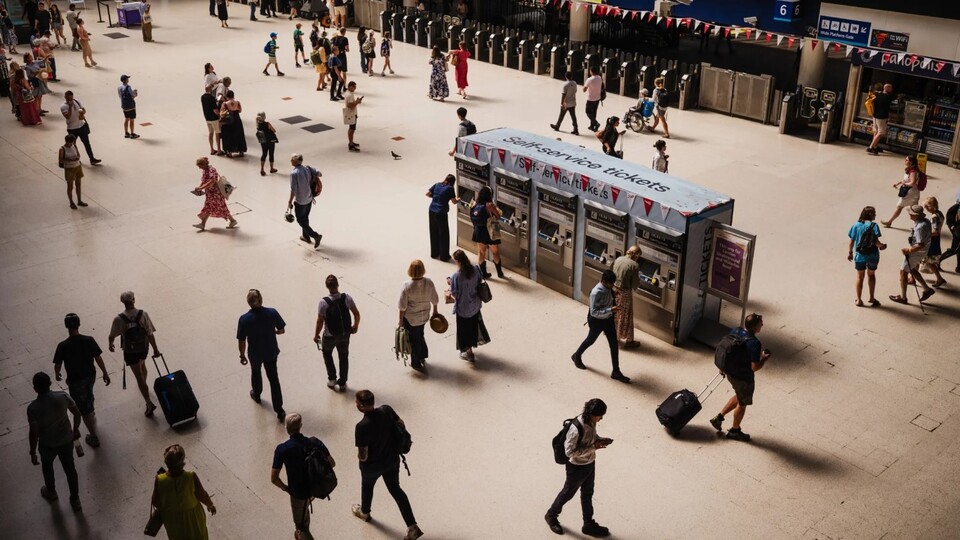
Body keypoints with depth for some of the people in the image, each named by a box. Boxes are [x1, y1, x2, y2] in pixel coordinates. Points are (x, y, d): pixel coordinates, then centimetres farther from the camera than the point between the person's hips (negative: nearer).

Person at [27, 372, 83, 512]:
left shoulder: (33, 408, -28)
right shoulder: (63, 397, -20)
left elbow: (34, 433, -22)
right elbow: (77, 413, -6)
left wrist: (33, 453, -7)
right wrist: (76, 429, 13)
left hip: (48, 445, -2)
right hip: (67, 440, 2)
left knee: (47, 466, 30)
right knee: (70, 468, 22)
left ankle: (51, 492, 54)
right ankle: (75, 500, 34)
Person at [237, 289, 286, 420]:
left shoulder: (244, 319, -25)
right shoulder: (272, 313, -21)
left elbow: (241, 341, -15)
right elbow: (281, 330, -7)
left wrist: (242, 356, 2)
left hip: (255, 354, 0)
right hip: (271, 352, 0)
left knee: (255, 373, 30)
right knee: (274, 379, 14)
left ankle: (256, 395, 57)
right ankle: (279, 411, 17)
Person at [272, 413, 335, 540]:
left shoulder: (282, 449, -24)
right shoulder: (314, 442, -16)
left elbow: (274, 478, -21)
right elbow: (332, 463, -8)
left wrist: (285, 488, -2)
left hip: (298, 492, -5)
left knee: (301, 526, 17)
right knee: (303, 509, 36)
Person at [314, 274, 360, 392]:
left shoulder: (324, 302, -25)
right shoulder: (347, 298, -17)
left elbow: (320, 321, -18)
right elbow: (357, 314, -7)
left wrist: (316, 335, -2)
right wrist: (355, 326, 12)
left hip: (330, 336, -2)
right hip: (345, 334, 2)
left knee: (327, 353, 27)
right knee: (344, 357, 20)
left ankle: (332, 379, 28)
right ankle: (342, 383, 31)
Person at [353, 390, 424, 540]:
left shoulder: (362, 427, -34)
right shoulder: (387, 410, -18)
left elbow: (363, 456, -28)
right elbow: (401, 425, -1)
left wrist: (359, 456, -4)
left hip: (373, 465, -4)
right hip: (393, 459, 4)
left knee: (367, 486, 29)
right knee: (395, 489, 23)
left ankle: (364, 512, 58)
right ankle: (413, 527, 21)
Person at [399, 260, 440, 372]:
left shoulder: (407, 285, -27)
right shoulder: (429, 282, -17)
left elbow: (403, 306, -19)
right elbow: (434, 299, -3)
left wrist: (401, 319, -5)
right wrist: (435, 311, 15)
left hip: (410, 318, -4)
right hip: (424, 316, 4)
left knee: (414, 339, 15)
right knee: (420, 335, 29)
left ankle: (416, 363, 30)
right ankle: (423, 355, 45)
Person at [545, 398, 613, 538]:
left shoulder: (591, 422, -11)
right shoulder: (576, 429, -36)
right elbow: (570, 451, -30)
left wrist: (600, 440, -12)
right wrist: (593, 447, -30)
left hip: (590, 463, 7)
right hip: (577, 467, -7)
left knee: (587, 494, 22)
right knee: (568, 493, 16)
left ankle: (589, 525, 40)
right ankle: (551, 515, 42)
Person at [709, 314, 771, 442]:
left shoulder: (734, 331, -8)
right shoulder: (754, 343, -30)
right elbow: (755, 367, -26)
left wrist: (723, 367, 20)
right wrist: (765, 358, -9)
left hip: (730, 372, 7)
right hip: (744, 378, -7)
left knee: (739, 397, 31)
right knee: (742, 404, 17)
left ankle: (719, 418, 33)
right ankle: (734, 431, 37)